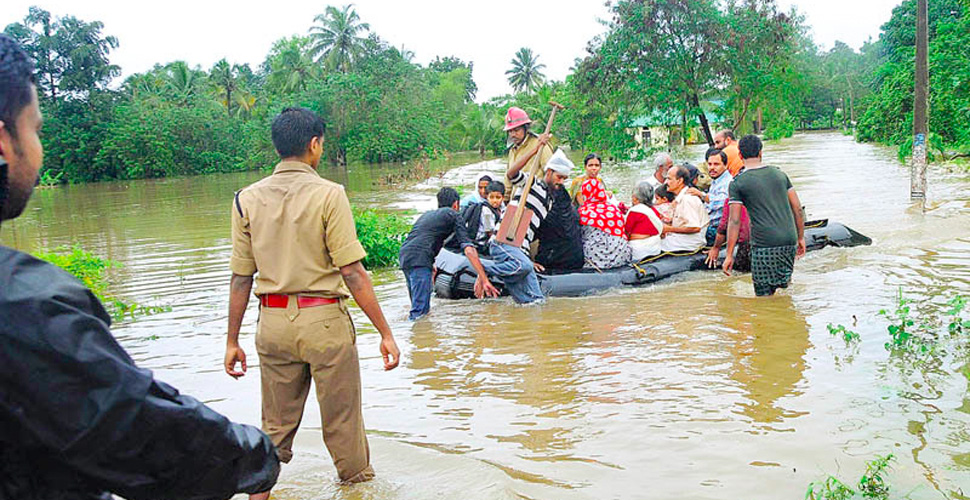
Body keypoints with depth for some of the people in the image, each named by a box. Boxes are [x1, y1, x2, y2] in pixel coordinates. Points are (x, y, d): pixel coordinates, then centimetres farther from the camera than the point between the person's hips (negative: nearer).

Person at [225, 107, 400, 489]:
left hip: (273, 323, 4)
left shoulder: (247, 199, 3)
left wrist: (232, 341, 13)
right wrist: (385, 333, -8)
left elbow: (240, 277, 5)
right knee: (342, 423, 11)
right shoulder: (328, 194, -9)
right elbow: (352, 272, -13)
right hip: (324, 320, -4)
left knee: (275, 427, 16)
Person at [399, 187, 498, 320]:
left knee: (420, 307, 16)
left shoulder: (427, 214, 31)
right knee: (420, 311, -12)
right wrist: (484, 279, -4)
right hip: (420, 259, -8)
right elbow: (469, 249, -1)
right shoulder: (453, 215, 10)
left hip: (404, 255, 8)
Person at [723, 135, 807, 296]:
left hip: (764, 244, -5)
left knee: (764, 295, 2)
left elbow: (734, 221, -7)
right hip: (789, 241, 5)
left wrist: (729, 255, -3)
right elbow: (797, 208, 12)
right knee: (783, 286, 18)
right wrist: (801, 237, 21)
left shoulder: (737, 183, -3)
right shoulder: (779, 174, 11)